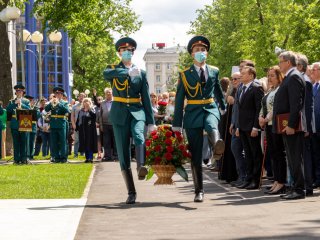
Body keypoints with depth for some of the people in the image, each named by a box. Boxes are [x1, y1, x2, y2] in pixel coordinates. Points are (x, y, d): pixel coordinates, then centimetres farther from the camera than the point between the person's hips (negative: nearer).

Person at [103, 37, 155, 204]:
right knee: (123, 154, -2)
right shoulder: (113, 70, 8)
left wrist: (151, 121, 1)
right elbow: (106, 74, -18)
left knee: (139, 137, -32)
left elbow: (146, 98, 8)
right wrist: (128, 72, -29)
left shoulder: (141, 73, 11)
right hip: (119, 115, 0)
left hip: (137, 112, 0)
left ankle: (141, 167, -52)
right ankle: (131, 192, 2)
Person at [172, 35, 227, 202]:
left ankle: (217, 146, -69)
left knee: (212, 127, -39)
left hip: (211, 109, 1)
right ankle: (199, 191, 6)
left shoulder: (214, 71, 11)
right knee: (195, 155, -1)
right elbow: (179, 100, 4)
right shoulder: (185, 74, 5)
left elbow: (219, 91, 27)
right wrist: (177, 124, -1)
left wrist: (224, 107, 35)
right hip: (193, 113, -1)